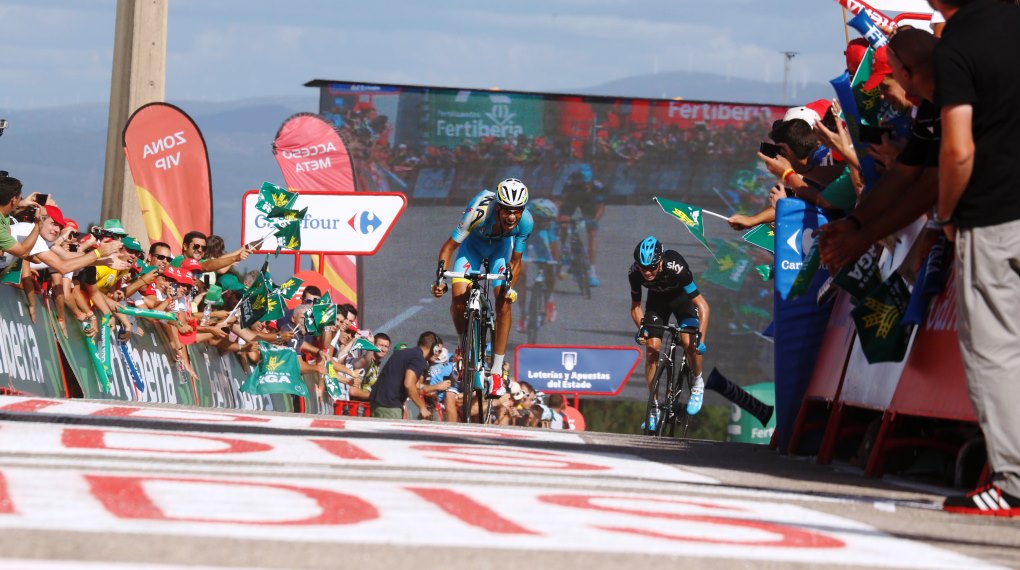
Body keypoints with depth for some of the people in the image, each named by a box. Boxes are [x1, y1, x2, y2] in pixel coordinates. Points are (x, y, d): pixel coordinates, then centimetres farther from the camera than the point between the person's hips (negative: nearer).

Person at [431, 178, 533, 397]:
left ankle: (496, 371, -8)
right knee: (459, 298, -20)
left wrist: (510, 287, -31)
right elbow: (449, 247, -30)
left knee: (504, 303, -16)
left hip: (500, 247, 1)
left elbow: (516, 261, -16)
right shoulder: (479, 212, -40)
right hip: (473, 245, -1)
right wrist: (441, 277, -41)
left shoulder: (525, 222, -31)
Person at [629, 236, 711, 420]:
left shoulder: (675, 268, -40)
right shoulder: (635, 273, -29)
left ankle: (698, 384, 5)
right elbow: (635, 306, -10)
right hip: (657, 299, 3)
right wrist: (641, 328, -29)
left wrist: (701, 339, -45)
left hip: (682, 297, -3)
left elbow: (702, 305, -36)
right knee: (652, 348, -10)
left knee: (689, 342, -24)